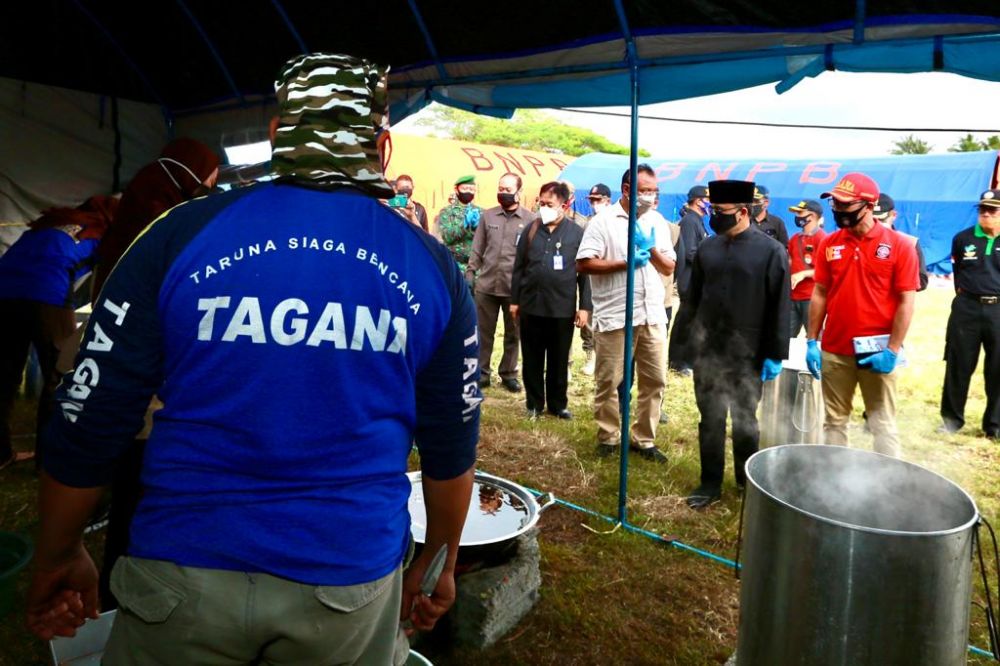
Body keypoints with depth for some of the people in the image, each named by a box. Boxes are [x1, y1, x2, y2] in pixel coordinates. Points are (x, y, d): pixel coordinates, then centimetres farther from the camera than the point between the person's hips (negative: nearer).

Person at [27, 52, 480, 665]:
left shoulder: (181, 235, -8)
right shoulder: (433, 267, -3)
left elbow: (88, 421, -3)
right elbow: (452, 446, 2)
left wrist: (60, 557, 12)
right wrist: (439, 563, 17)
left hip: (184, 568, 0)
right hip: (352, 580, 1)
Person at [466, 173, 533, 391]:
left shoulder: (530, 219, -2)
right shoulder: (488, 216, 6)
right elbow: (477, 248, 9)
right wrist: (470, 272, 3)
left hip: (515, 287, -2)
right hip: (486, 285, 2)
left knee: (512, 333, 11)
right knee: (483, 332, 9)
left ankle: (509, 374, 24)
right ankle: (481, 373, 21)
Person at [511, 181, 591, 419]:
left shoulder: (577, 233, -2)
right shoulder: (531, 229, 5)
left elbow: (585, 272, -1)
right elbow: (519, 267, 8)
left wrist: (585, 306, -5)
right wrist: (514, 300, 6)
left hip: (563, 308, -2)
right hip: (531, 306, 2)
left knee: (559, 361, 10)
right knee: (532, 360, 9)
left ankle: (558, 404, 24)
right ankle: (534, 403, 23)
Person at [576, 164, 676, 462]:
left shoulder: (658, 222, 10)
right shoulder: (603, 221, -5)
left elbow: (669, 268, 10)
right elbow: (583, 264, -12)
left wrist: (652, 250, -9)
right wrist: (625, 262, -14)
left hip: (652, 315, 5)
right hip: (615, 316, -5)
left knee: (654, 380, 9)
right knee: (608, 382, 4)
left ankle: (644, 439, 22)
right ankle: (608, 437, 21)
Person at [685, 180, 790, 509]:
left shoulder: (771, 251, -8)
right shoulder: (707, 247, 5)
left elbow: (780, 308, -8)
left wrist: (775, 355, -10)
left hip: (747, 355, -3)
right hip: (707, 350, 4)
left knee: (744, 420, 11)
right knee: (710, 419, 9)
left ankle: (749, 483, 30)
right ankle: (710, 483, 22)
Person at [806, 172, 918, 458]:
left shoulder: (899, 245, -7)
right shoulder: (829, 244, 3)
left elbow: (906, 302, -7)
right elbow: (820, 294, 7)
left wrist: (892, 350, -12)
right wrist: (811, 341, 3)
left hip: (877, 351, -3)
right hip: (834, 350, 3)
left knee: (883, 423, 7)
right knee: (834, 419, 13)